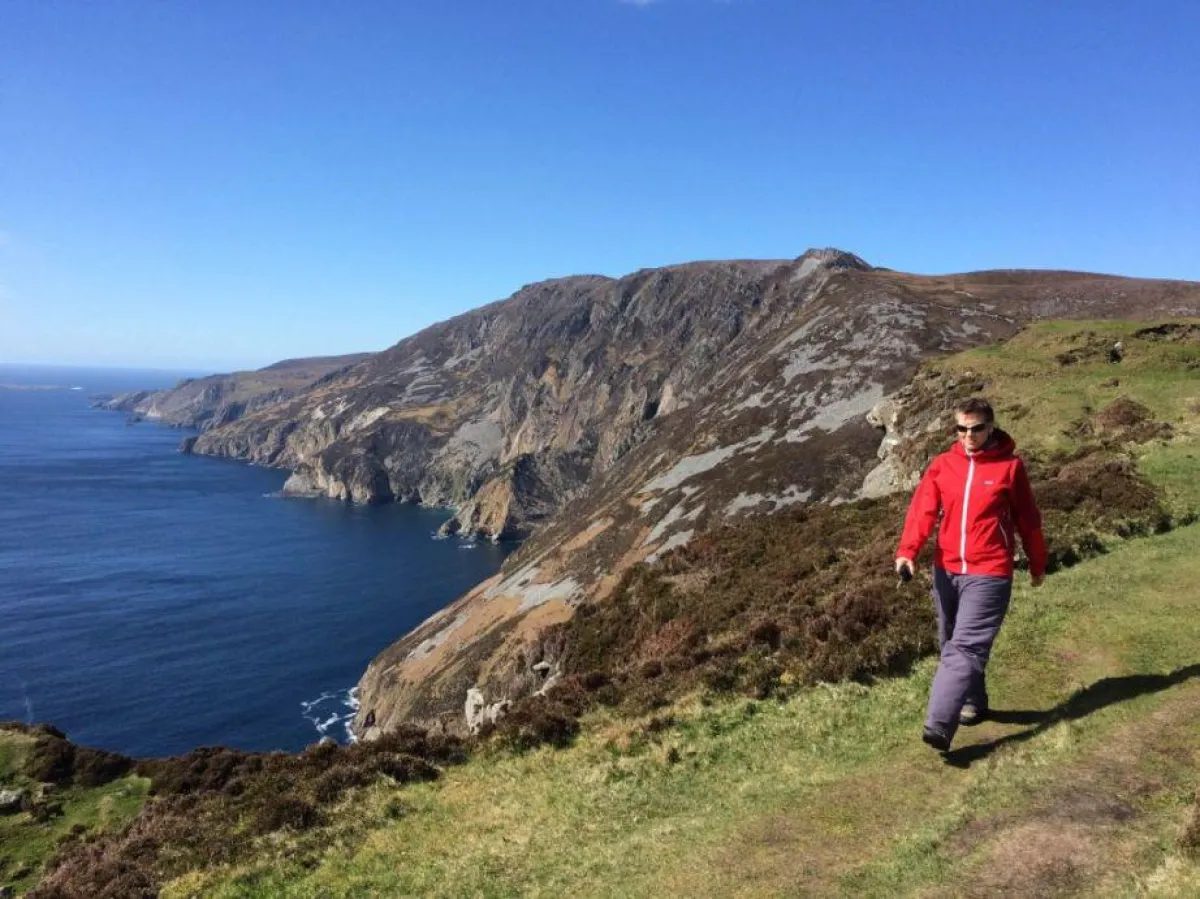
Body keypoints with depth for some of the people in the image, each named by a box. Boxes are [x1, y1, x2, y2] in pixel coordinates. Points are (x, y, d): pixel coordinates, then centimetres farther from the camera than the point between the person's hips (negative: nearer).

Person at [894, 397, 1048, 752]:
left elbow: (1028, 519, 7)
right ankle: (974, 703, 37)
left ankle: (938, 727, -19)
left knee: (965, 648, -13)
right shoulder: (942, 465, 4)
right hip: (946, 571, 5)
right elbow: (922, 510, -7)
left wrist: (1038, 565, 15)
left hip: (988, 575, -5)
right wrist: (907, 552, -22)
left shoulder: (1010, 467, -3)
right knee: (951, 644, 16)